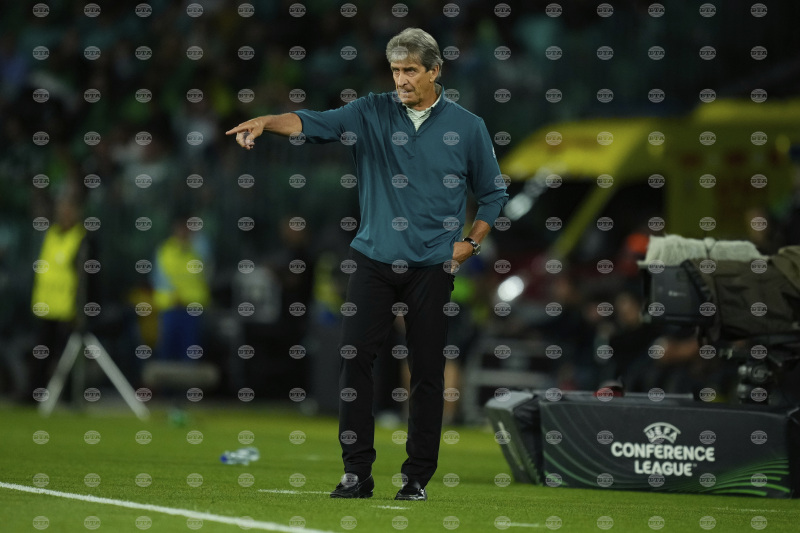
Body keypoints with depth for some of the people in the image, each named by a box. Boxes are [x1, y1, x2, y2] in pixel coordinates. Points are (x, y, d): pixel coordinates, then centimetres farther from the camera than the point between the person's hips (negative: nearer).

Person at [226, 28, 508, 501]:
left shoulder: (467, 127, 3)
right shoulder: (373, 113, 3)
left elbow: (494, 193, 14)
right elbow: (315, 123, -12)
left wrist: (472, 242, 3)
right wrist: (268, 121, -30)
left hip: (432, 266, 0)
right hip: (374, 261, 1)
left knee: (427, 371, 2)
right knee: (355, 359, -8)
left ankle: (418, 477, 11)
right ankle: (357, 474, -3)